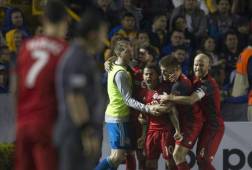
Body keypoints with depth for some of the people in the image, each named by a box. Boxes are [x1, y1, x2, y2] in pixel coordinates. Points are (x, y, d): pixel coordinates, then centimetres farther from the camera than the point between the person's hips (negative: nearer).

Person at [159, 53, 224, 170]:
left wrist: (169, 98, -26)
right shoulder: (196, 79, 6)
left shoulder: (208, 83, -22)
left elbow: (191, 100, -34)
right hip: (204, 125, 9)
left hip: (214, 126, -9)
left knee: (203, 159, -16)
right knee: (200, 158, 11)